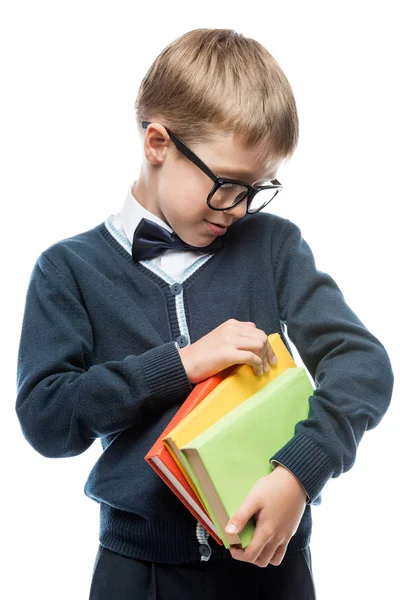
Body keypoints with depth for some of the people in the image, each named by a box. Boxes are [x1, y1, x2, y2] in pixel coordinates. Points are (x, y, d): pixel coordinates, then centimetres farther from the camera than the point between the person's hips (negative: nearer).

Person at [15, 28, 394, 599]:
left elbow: (363, 362, -9)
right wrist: (180, 363, -18)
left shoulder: (273, 244, -1)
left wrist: (300, 471, -25)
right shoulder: (70, 268, -4)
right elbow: (43, 416, -10)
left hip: (271, 553, 2)